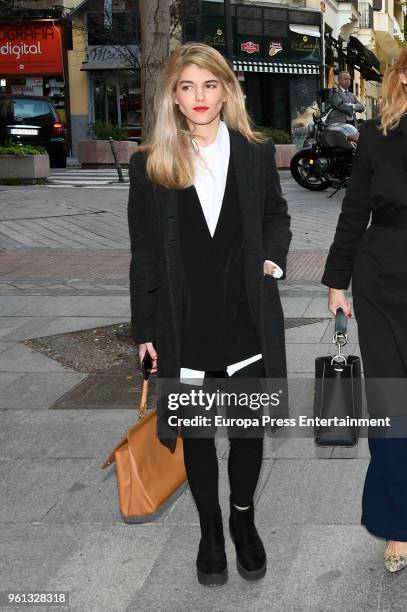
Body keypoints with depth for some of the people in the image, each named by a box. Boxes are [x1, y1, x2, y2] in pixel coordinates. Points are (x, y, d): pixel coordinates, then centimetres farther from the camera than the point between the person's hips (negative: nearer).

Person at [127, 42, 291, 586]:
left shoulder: (257, 153, 1)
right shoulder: (149, 164, -3)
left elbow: (277, 218, 15)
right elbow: (144, 254, 0)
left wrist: (273, 258, -6)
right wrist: (145, 330, -1)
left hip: (247, 321, 1)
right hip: (185, 325, -1)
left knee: (249, 427, 13)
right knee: (197, 432, 13)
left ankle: (243, 517, 37)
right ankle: (210, 526, 34)